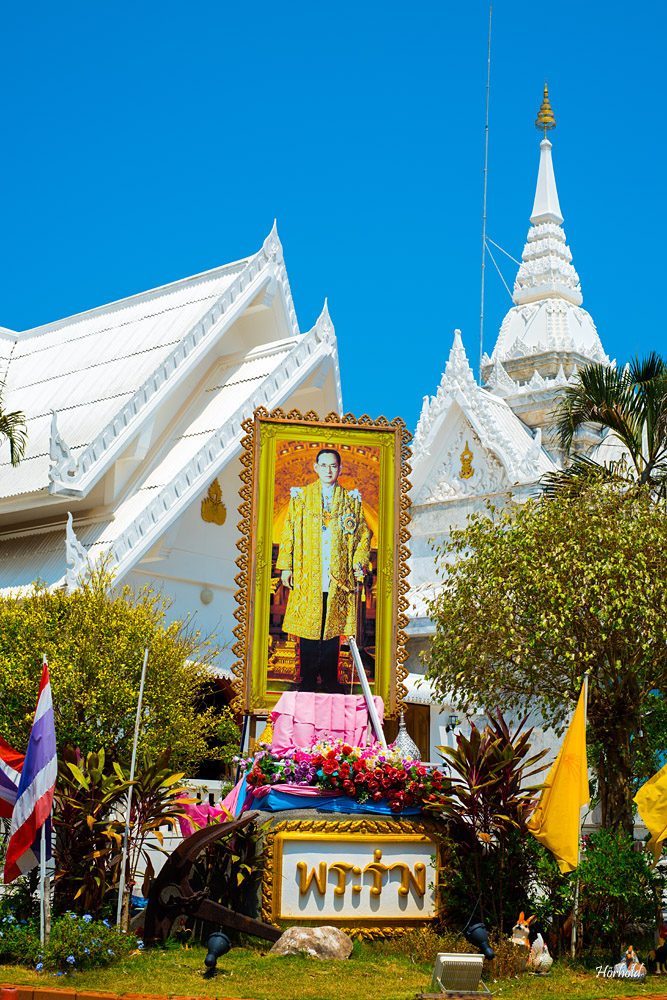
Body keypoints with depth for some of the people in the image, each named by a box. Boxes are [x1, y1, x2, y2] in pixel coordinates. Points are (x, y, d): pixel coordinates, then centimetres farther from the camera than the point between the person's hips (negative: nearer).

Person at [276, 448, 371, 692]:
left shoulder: (351, 500, 9)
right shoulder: (301, 496, 6)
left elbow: (363, 534, 11)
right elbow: (288, 532, 5)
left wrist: (359, 564, 0)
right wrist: (286, 566, -1)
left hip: (338, 577, 1)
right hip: (307, 576, -1)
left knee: (333, 628, 5)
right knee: (307, 628, 2)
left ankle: (330, 679, 15)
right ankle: (308, 680, 11)